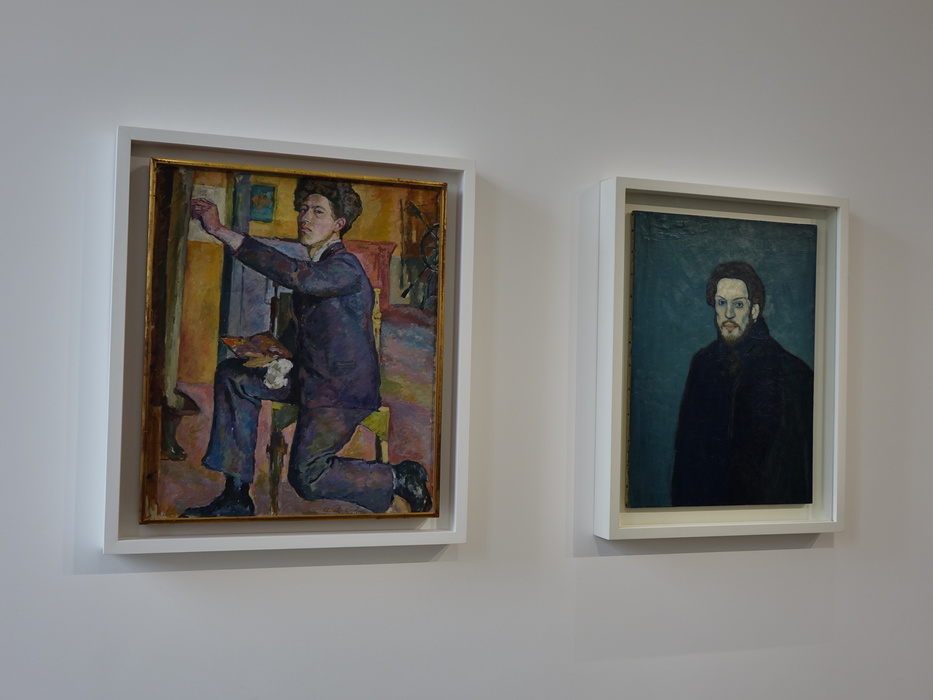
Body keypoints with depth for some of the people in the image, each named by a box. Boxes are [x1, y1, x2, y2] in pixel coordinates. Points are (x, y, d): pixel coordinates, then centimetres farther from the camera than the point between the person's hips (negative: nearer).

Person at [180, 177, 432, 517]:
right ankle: (236, 497, 6)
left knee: (306, 477, -17)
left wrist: (222, 232, -37)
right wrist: (277, 359, 4)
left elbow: (293, 275, -38)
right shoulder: (313, 268, 11)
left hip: (343, 390, -9)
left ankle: (400, 479, 6)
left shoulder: (345, 268, -18)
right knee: (233, 375, 4)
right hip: (310, 376, 9)